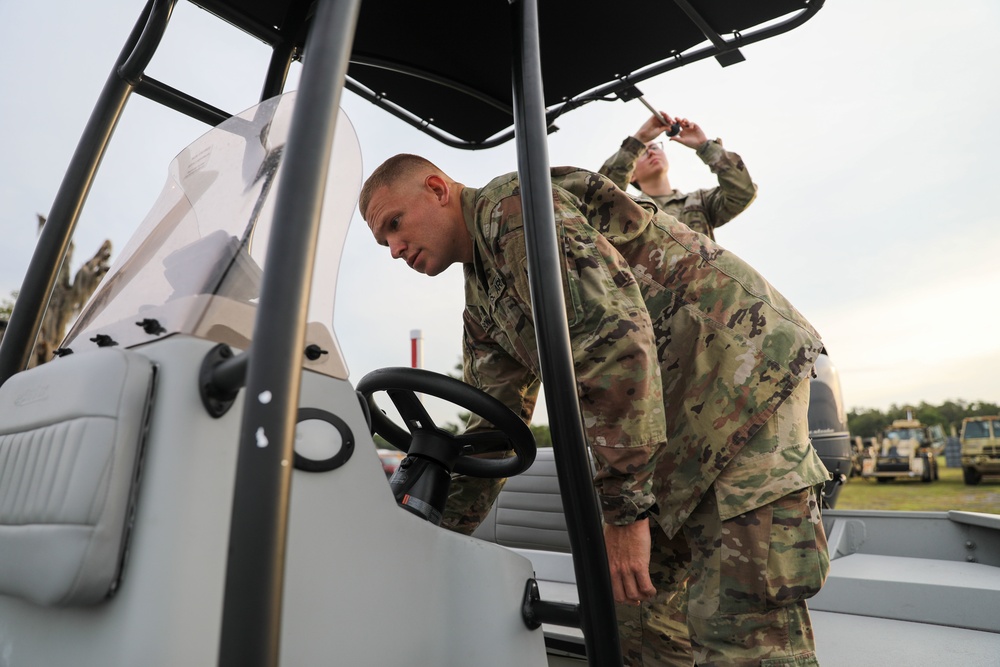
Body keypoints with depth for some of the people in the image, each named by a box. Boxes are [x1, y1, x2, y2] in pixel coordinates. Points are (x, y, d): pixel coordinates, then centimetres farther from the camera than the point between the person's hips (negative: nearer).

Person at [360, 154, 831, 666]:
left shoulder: (512, 206, -13)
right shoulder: (481, 301, 16)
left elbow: (613, 336, -26)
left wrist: (623, 509, -23)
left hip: (739, 356, -9)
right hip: (682, 407, 9)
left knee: (745, 614, -9)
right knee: (627, 597, 11)